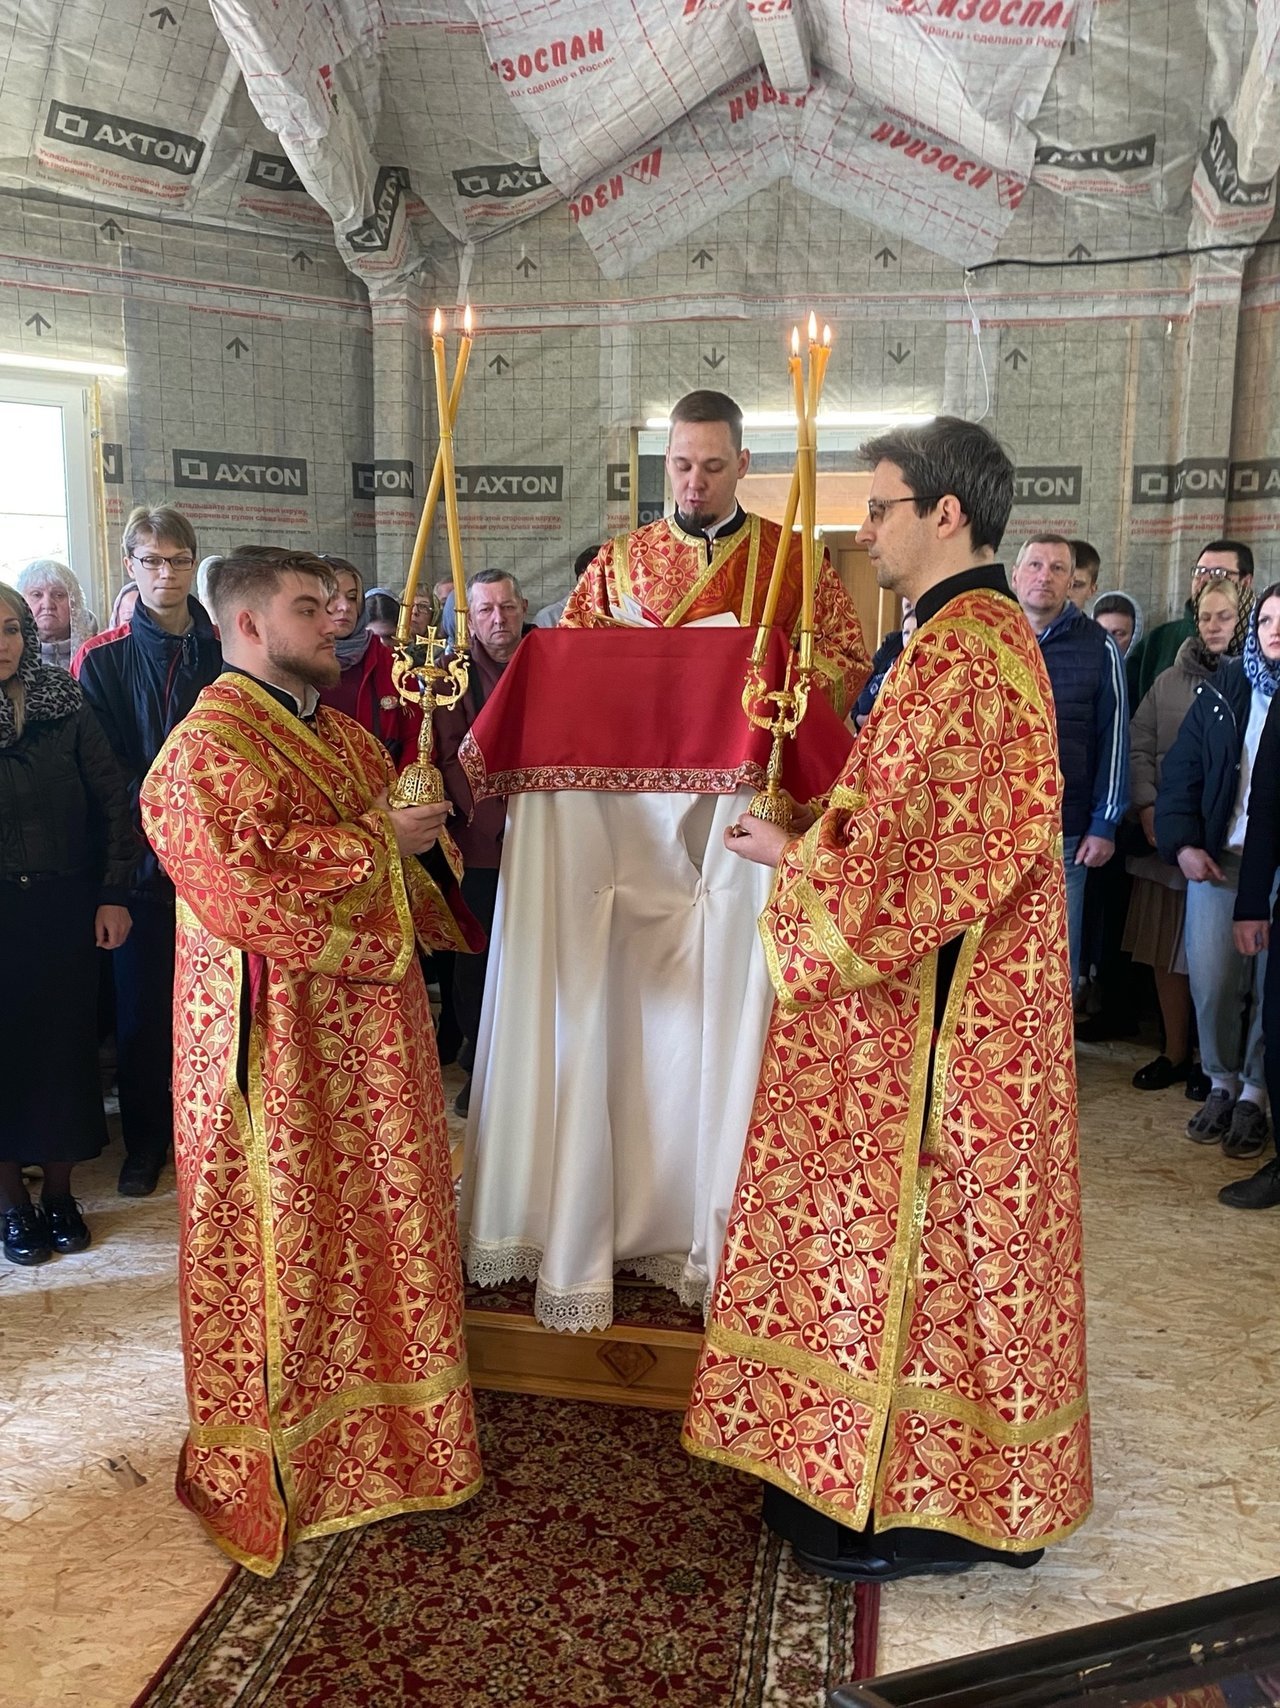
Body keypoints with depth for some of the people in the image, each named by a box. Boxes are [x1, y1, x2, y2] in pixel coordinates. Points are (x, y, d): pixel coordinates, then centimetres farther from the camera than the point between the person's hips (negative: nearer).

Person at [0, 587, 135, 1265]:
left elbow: (114, 801, 1)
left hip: (64, 908, 1)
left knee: (66, 1043, 9)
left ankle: (59, 1192, 26)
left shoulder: (64, 706, 0)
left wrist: (113, 895, -3)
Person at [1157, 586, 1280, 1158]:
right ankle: (1222, 1084, 21)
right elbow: (1183, 768, 5)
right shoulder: (1225, 688, 7)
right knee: (1211, 978, 1)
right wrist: (1182, 842, -6)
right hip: (1217, 858, 2)